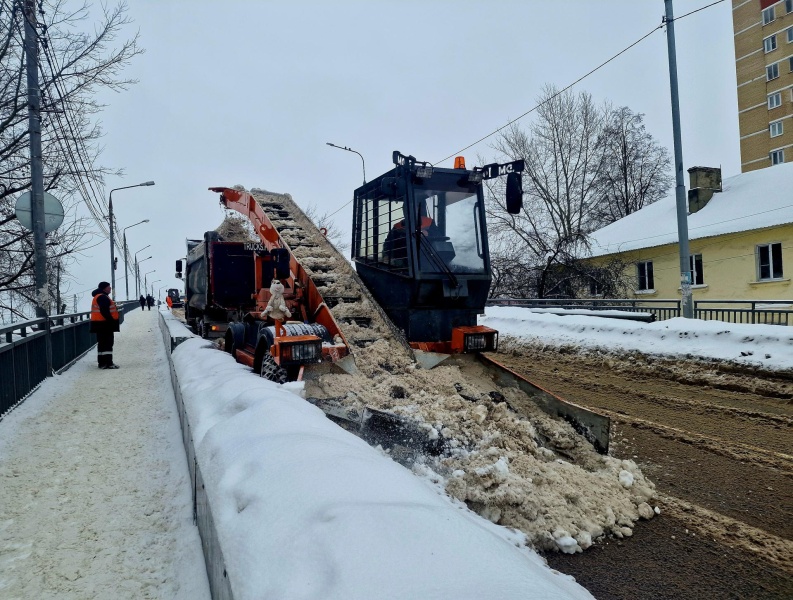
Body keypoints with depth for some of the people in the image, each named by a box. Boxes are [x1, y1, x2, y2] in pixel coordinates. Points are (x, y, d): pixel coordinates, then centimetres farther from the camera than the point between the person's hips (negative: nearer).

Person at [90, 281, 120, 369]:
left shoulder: (100, 296, 21)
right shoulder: (102, 297, -15)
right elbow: (105, 312, -24)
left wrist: (112, 321, 20)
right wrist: (112, 321, -21)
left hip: (101, 324, 11)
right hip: (104, 324, -11)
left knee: (102, 343, 14)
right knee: (107, 343, -11)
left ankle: (102, 362, 19)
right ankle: (108, 363, -13)